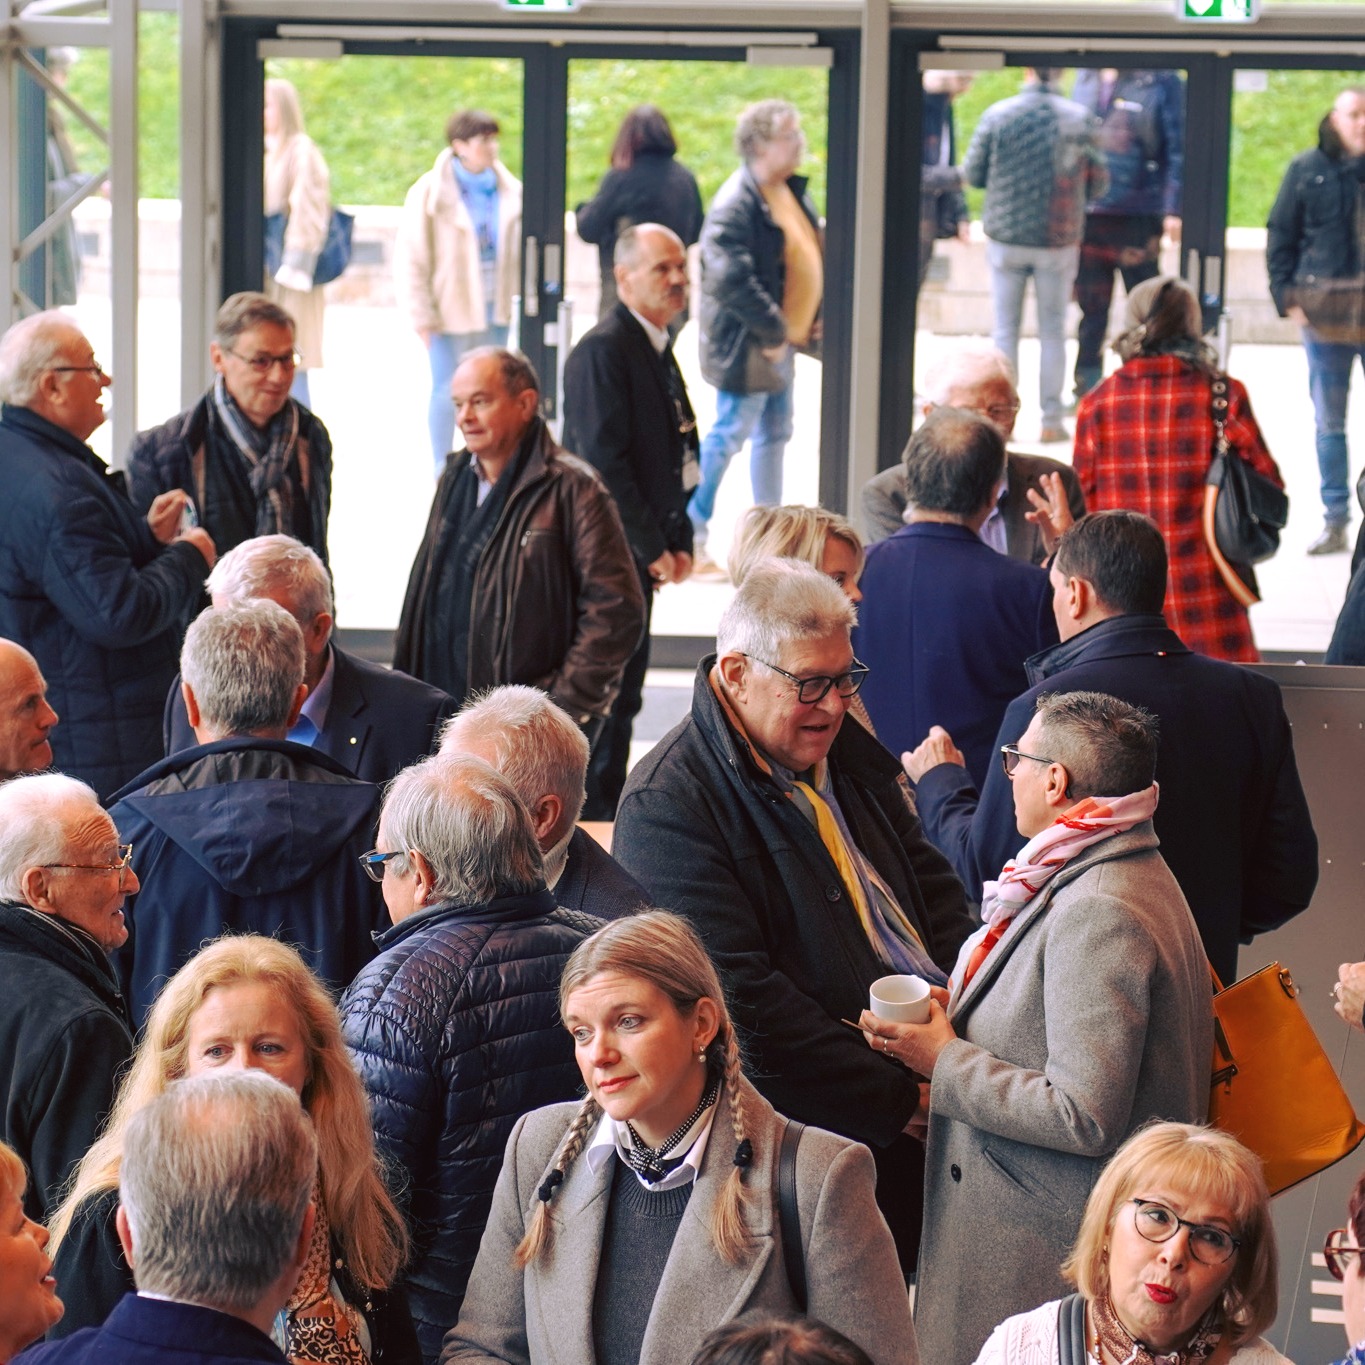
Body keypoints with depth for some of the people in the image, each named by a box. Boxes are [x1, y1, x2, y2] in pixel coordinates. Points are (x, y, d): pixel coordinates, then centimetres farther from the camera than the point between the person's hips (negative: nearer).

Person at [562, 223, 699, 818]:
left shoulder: (657, 348, 16)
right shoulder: (602, 350, -15)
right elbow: (604, 461, -19)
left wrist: (679, 541, 14)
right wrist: (652, 548, -16)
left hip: (641, 555, 9)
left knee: (621, 696, 12)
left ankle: (604, 812, 18)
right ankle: (594, 817, -3)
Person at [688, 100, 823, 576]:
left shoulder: (792, 193, 9)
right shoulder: (735, 202, -21)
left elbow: (811, 254, 21)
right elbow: (731, 279, -28)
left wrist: (813, 317, 10)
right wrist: (772, 331, -21)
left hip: (780, 339, 10)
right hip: (745, 344, -10)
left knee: (775, 434, 17)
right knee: (730, 434, -5)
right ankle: (690, 539, 3)